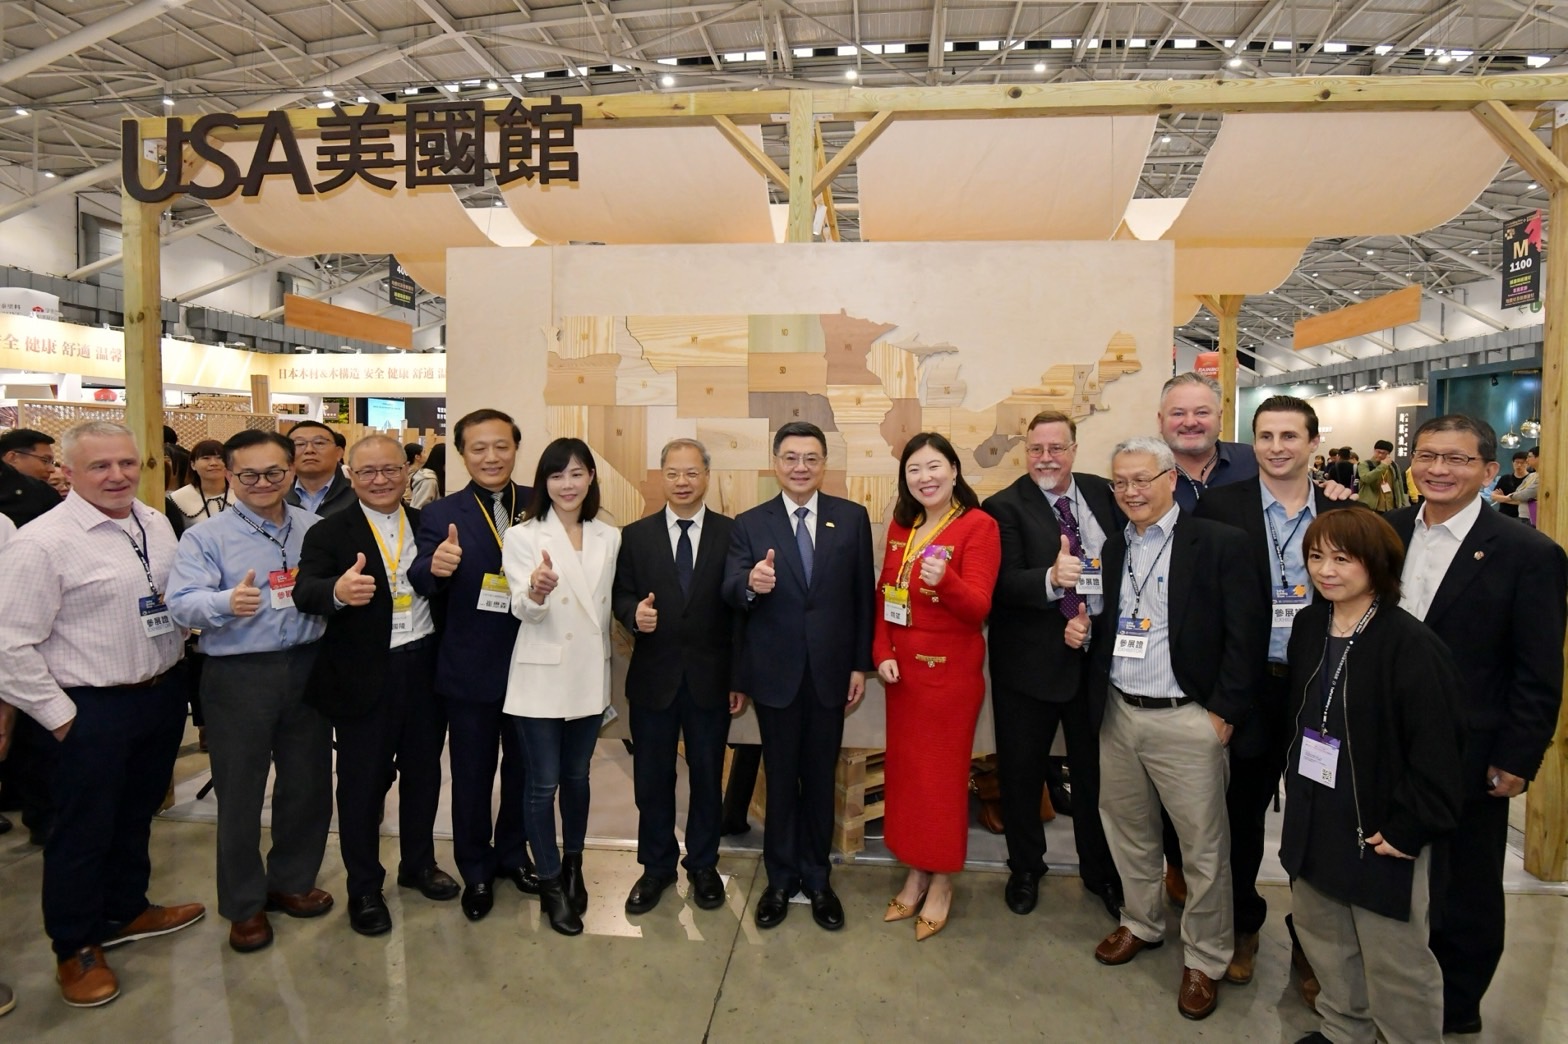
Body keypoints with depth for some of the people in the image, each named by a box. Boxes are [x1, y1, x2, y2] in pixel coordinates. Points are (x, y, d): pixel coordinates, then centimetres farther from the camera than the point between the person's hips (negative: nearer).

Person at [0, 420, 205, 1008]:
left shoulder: (157, 526, 3)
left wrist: (174, 674, 5)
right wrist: (60, 716, -13)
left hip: (163, 695, 6)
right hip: (93, 710, -6)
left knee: (137, 816, 22)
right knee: (84, 832, 11)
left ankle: (126, 911, 44)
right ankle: (75, 949, 31)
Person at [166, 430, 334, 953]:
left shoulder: (316, 528, 7)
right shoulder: (207, 536, -3)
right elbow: (182, 602, -15)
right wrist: (226, 603, -34)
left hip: (307, 668, 3)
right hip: (237, 675, -3)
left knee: (308, 783, 13)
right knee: (240, 792, 8)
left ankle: (291, 881, 35)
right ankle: (244, 904, 26)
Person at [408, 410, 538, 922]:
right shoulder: (441, 515, -7)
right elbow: (422, 585, -17)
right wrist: (436, 567, -38)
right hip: (470, 668, -2)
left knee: (523, 768, 20)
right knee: (472, 775, 13)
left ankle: (513, 852, 42)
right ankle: (476, 870, 33)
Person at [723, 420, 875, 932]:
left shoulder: (852, 518, -1)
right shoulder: (749, 524, -2)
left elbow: (863, 596, 0)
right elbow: (730, 592, -11)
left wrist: (861, 665, -1)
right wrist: (751, 584, -35)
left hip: (830, 673, 1)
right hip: (775, 673, 0)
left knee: (820, 779, 14)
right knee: (780, 779, 13)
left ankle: (817, 879, 32)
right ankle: (780, 879, 31)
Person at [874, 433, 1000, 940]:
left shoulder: (979, 525, -12)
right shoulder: (901, 526, 7)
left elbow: (978, 607, -19)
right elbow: (884, 594, 11)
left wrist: (944, 579, -38)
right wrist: (882, 653, -1)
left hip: (950, 669, -6)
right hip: (902, 667, 6)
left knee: (942, 773, 6)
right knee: (905, 768, 14)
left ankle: (942, 883, 25)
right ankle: (915, 873, 32)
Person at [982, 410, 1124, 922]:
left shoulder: (1102, 493, 4)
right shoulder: (1005, 507, -9)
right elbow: (1004, 584, -18)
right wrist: (1051, 578, -37)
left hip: (1098, 653, 3)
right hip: (1031, 660, -3)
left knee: (1095, 769, 15)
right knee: (1021, 771, 11)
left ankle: (1100, 871, 36)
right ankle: (1025, 868, 34)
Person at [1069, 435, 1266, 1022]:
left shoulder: (1219, 544, -10)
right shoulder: (1112, 548, 9)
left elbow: (1246, 635, -12)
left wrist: (1225, 712, -13)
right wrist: (1081, 630, -2)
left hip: (1186, 720, -5)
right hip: (1117, 714, 6)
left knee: (1203, 846, 5)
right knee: (1127, 830, 18)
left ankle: (1204, 957, 24)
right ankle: (1141, 923, 39)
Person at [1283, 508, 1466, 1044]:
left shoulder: (1411, 645, -20)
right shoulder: (1308, 626, 1)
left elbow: (1436, 752, -19)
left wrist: (1408, 829, -17)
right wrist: (1297, 794, 11)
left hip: (1381, 833, -7)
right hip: (1314, 822, 7)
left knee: (1393, 960, 8)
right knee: (1322, 937, 21)